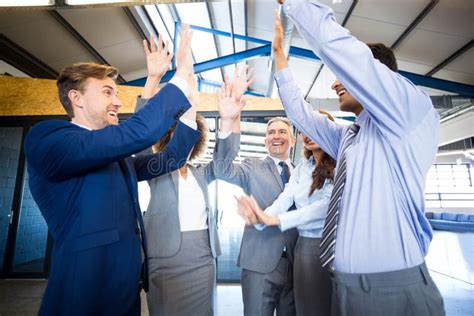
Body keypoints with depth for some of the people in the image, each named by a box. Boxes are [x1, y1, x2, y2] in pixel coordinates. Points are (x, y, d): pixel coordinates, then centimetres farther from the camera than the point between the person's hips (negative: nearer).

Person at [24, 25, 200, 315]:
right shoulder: (46, 137, -14)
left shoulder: (117, 157, 11)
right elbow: (136, 134, -27)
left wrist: (192, 109, 9)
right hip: (88, 292, -8)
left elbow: (167, 160, 15)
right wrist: (181, 78, -18)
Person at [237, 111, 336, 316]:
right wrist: (261, 217, -23)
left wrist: (274, 220, -20)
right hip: (306, 246, 5)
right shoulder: (300, 169, 10)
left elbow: (328, 204, -18)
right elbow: (284, 199, -1)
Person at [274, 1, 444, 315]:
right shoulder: (347, 137, 14)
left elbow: (337, 46, -17)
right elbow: (301, 113, 21)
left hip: (394, 290, -7)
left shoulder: (413, 111, -8)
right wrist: (279, 53, 24)